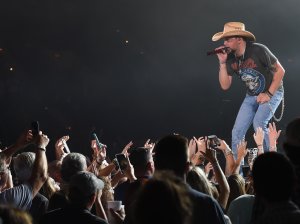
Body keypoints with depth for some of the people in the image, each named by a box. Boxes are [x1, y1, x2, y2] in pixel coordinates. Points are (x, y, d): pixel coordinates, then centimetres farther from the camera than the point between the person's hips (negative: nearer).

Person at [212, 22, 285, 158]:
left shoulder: (258, 50, -22)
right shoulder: (230, 58, -6)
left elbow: (280, 71, -17)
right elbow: (225, 86, -4)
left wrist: (268, 94, -19)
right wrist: (222, 63, -15)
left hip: (272, 92, -6)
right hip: (251, 96, 6)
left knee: (258, 124, -27)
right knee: (237, 131, -3)